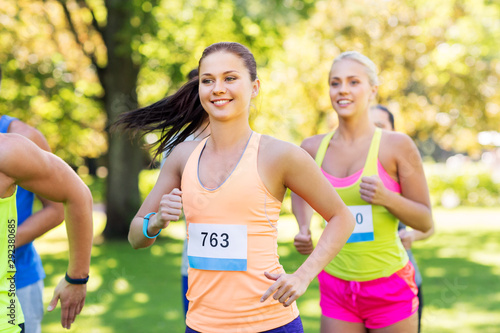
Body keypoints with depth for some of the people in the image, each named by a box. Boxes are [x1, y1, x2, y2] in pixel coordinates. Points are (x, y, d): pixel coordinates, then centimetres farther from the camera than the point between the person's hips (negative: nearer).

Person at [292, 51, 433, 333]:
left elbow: (426, 221, -5)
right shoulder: (313, 148, 1)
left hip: (390, 286, -2)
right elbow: (301, 188, 23)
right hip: (336, 286, 3)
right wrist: (304, 228, 5)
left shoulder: (397, 145, -8)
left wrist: (387, 198, -22)